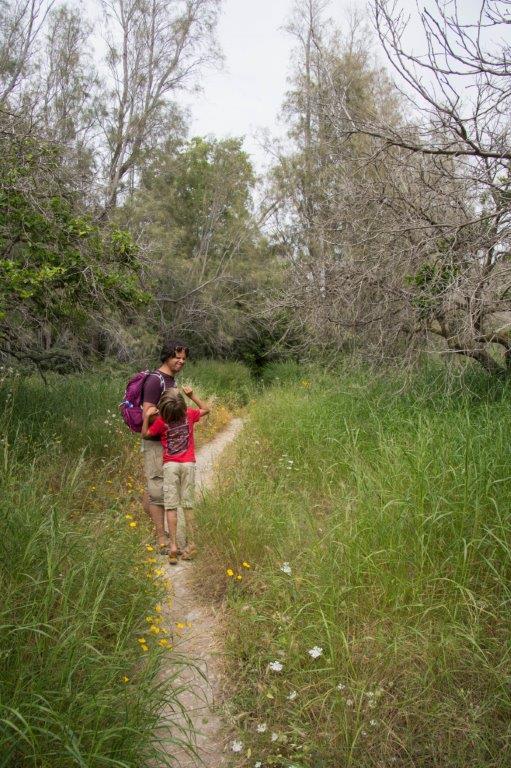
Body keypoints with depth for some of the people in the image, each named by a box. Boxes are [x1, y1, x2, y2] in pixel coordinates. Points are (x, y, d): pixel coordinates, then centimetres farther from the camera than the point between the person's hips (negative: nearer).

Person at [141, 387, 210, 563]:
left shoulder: (161, 421, -13)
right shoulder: (189, 415, -5)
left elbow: (145, 434, 3)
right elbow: (206, 409, 14)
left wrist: (147, 416, -9)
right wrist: (192, 395, 6)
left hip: (170, 465, -2)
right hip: (188, 464, 2)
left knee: (171, 506, -1)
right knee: (188, 505, 7)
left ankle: (173, 546, -7)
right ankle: (191, 544, 8)